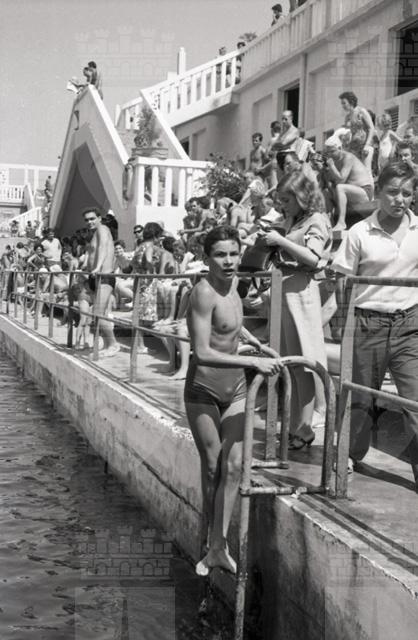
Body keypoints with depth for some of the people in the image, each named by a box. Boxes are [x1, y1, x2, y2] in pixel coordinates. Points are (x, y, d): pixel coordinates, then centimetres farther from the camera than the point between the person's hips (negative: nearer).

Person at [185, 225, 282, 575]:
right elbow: (202, 353, -28)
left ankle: (218, 546, 0)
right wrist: (253, 362, -27)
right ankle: (217, 543, 19)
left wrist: (260, 345, 21)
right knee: (212, 467, 3)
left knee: (233, 466, -3)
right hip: (204, 390, -6)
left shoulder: (232, 284, 5)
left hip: (236, 389, 7)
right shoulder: (204, 292, -19)